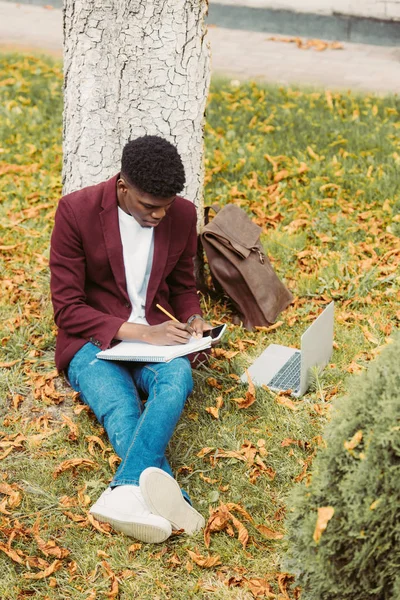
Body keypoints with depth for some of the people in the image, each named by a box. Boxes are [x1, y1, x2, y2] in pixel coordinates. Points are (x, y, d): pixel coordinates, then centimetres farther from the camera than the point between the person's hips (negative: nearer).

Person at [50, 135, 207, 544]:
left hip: (157, 336, 2)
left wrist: (193, 320, -5)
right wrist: (138, 332, -21)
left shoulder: (182, 215, 2)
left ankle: (127, 492, -54)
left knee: (177, 377, -34)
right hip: (93, 341, -2)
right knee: (122, 415, -33)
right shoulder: (76, 210, -11)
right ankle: (168, 500, -51)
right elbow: (67, 309, -11)